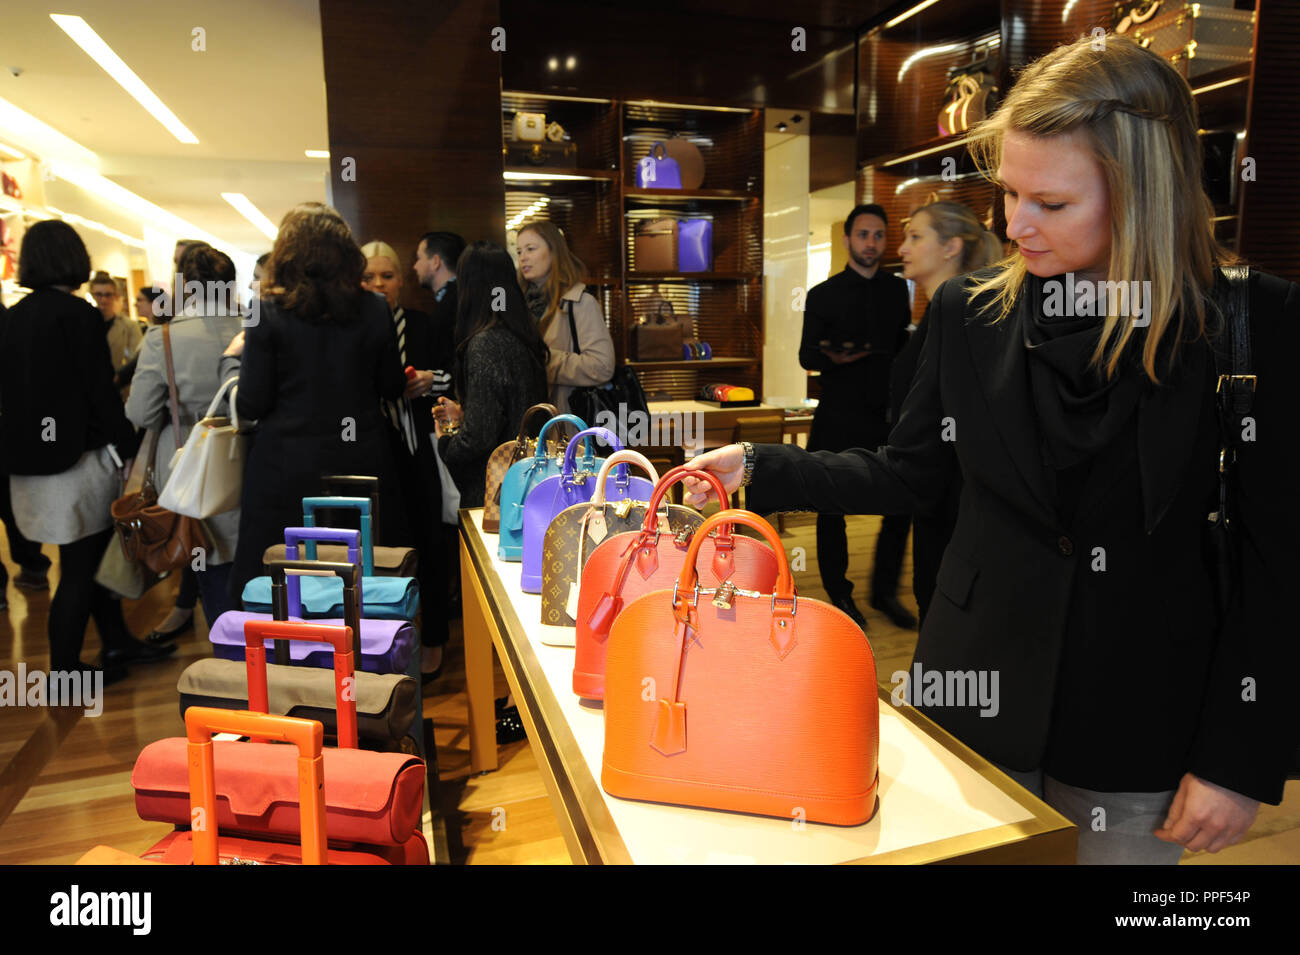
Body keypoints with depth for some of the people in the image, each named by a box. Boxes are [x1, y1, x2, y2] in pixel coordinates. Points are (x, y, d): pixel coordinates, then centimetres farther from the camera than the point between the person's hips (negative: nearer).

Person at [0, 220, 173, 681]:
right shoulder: (78, 314, -13)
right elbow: (100, 391, -16)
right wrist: (126, 447, -9)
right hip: (76, 456, -8)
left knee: (94, 554, 19)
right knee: (78, 569, 3)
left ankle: (116, 642, 30)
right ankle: (64, 672, 13)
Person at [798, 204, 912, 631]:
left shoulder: (898, 289, 12)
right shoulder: (823, 295, 1)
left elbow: (904, 345, 18)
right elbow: (806, 355, -3)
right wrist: (833, 356, -23)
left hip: (888, 414, 4)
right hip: (839, 420, -3)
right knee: (833, 508, 4)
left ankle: (885, 590, 22)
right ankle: (839, 594, 20)